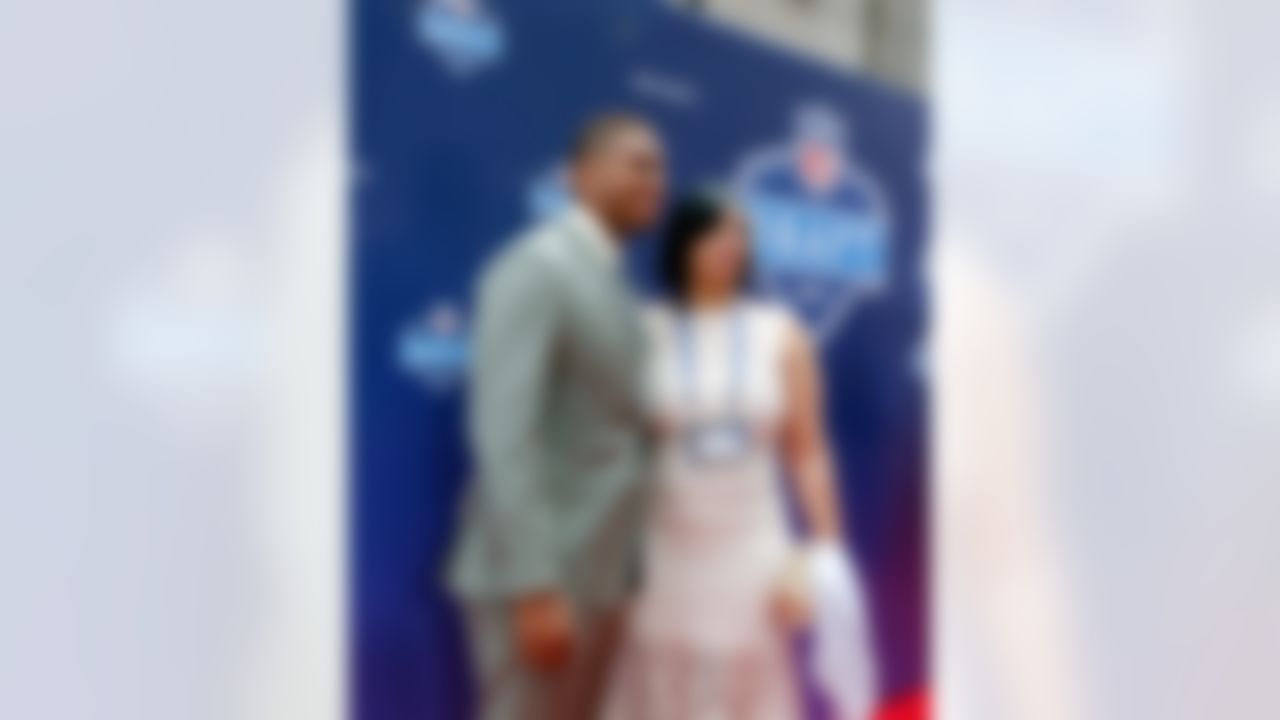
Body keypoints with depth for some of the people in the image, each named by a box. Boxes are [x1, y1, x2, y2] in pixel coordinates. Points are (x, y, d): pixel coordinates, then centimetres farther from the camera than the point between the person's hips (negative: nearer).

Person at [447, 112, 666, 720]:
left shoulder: (612, 289, 16)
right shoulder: (536, 268, -12)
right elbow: (503, 435, -21)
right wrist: (536, 588, -25)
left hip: (594, 575, 9)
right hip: (537, 579, -9)